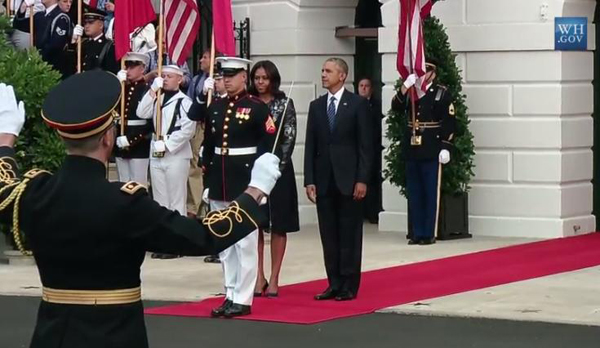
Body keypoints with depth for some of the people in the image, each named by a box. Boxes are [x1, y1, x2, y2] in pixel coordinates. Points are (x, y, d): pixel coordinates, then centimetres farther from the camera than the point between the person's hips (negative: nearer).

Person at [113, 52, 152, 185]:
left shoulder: (148, 90, -9)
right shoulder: (121, 88, 12)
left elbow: (150, 121, -15)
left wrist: (131, 140, -17)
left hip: (139, 146, -6)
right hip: (121, 145, 6)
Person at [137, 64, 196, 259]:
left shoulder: (184, 102, -7)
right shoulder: (157, 99, 14)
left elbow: (188, 129, -15)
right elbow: (142, 113, 1)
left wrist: (167, 144, -15)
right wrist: (152, 91, -5)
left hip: (176, 155, -7)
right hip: (156, 155, 7)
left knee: (176, 200, -2)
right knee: (160, 200, 10)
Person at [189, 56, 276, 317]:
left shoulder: (257, 107, -7)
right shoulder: (214, 106, 9)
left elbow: (269, 147, -8)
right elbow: (209, 145, 13)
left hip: (245, 179, -6)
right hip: (219, 180, 6)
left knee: (245, 241, -2)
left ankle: (243, 299, 2)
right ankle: (231, 295, 17)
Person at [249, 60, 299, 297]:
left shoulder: (284, 104, 0)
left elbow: (289, 138, -4)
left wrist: (275, 166, -11)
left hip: (277, 169, -2)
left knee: (278, 225, 2)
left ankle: (274, 279, 5)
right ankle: (259, 277, 9)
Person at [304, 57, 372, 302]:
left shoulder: (358, 104, -1)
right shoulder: (316, 106, 11)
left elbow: (365, 144, -5)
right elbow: (310, 146, 9)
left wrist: (362, 179, -11)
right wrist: (309, 180, 1)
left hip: (349, 179, -4)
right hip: (324, 180, 4)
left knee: (349, 234, 0)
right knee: (329, 235, 5)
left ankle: (349, 285, 5)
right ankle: (334, 283, 11)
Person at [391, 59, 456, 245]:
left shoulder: (442, 93, -3)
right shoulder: (410, 91, 12)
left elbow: (449, 122, -7)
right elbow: (396, 107, -1)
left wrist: (445, 147, -13)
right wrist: (405, 87, -13)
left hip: (431, 152, -5)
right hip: (412, 150, 5)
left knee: (431, 193, -1)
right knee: (414, 193, 7)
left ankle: (429, 233, 3)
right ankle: (417, 233, 12)